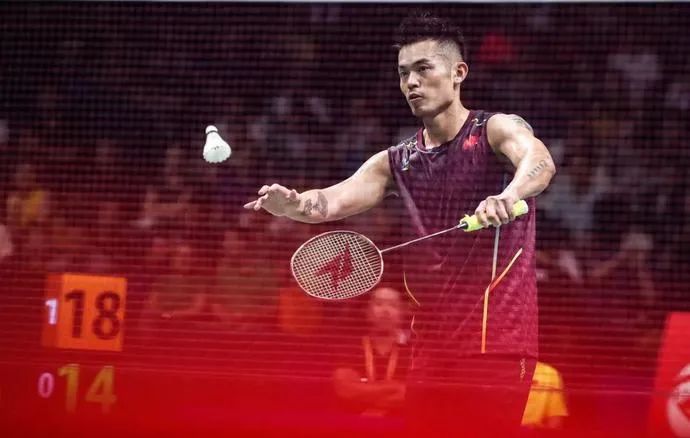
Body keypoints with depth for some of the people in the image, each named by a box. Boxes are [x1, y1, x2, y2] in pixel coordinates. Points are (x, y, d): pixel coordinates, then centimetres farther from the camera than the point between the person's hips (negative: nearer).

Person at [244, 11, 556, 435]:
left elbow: (540, 161, -25)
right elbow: (335, 200, -2)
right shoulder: (396, 162, 12)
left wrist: (509, 195, -48)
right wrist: (296, 205, -26)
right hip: (431, 346, 6)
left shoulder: (498, 130, -3)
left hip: (497, 341, -6)